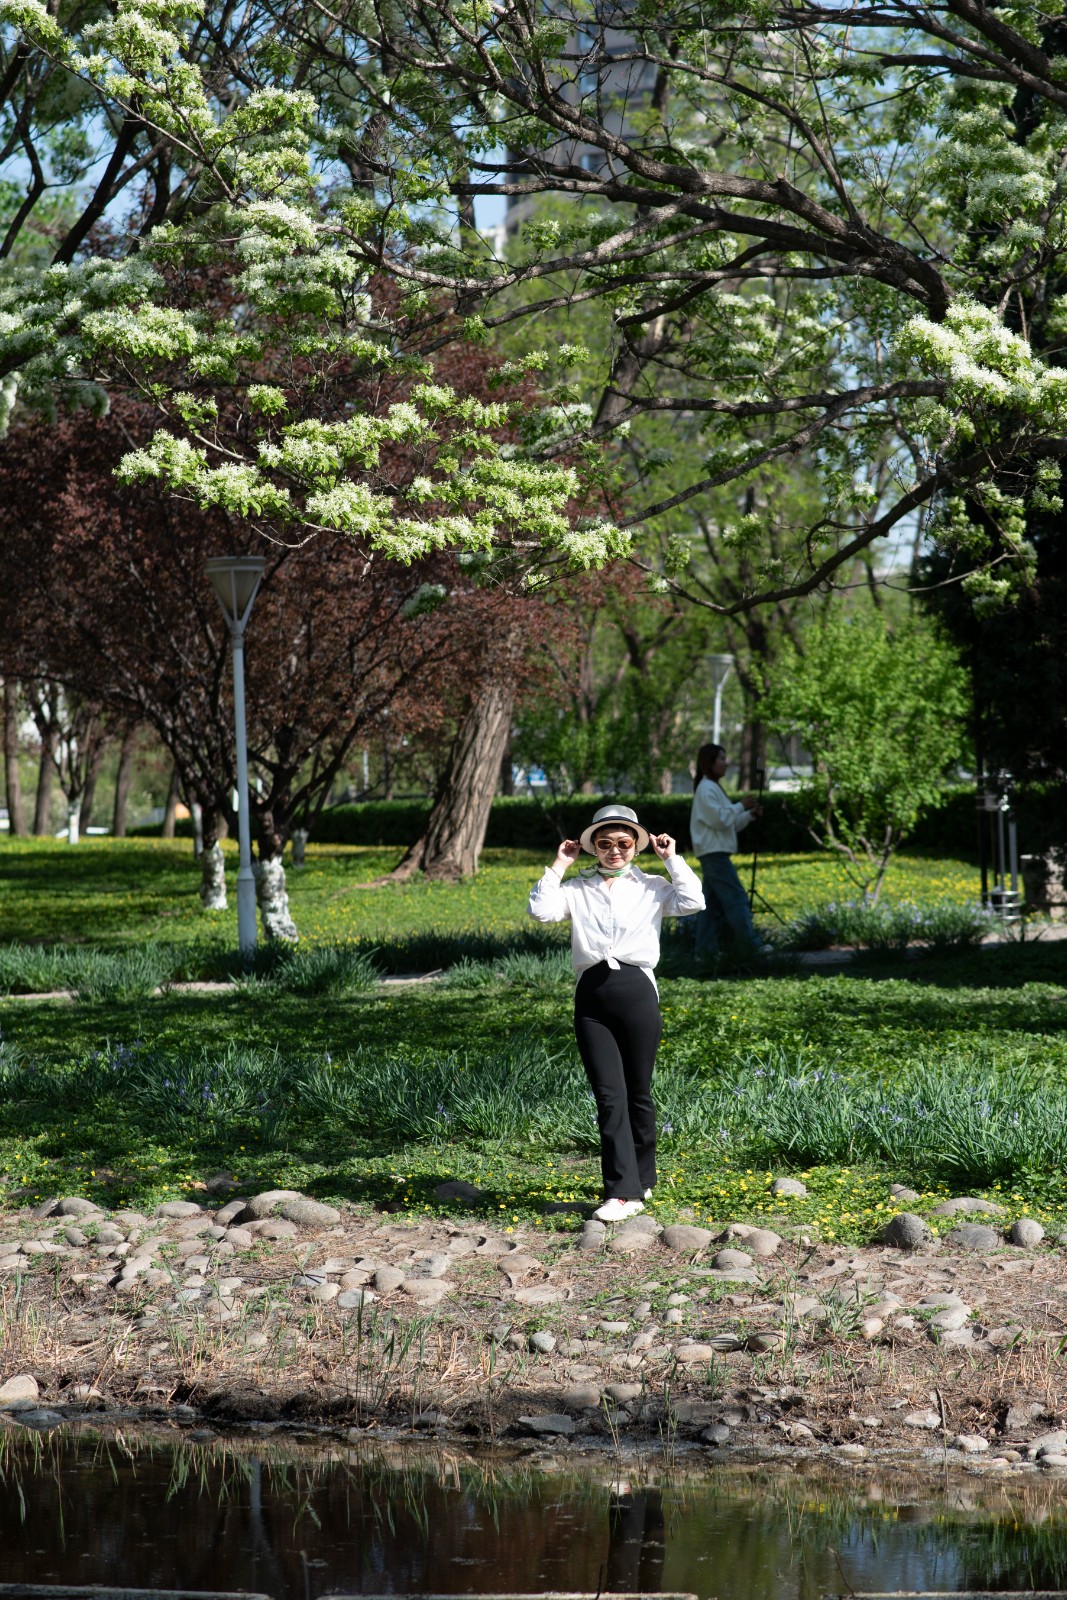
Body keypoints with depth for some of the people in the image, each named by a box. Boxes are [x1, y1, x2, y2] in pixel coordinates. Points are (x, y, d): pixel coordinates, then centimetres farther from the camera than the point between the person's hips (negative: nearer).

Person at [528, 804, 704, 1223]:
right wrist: (559, 865, 1)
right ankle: (621, 1192, -9)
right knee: (609, 1096, -6)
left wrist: (672, 859, -1)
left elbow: (692, 902, -8)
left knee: (637, 1094, 9)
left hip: (636, 991, -1)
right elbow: (541, 909, -4)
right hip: (591, 996, 1)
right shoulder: (577, 888, 11)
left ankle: (641, 1182, 25)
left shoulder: (651, 887, 8)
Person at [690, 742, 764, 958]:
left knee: (714, 904, 8)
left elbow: (730, 824, 22)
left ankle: (706, 949, 7)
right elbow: (720, 820, -18)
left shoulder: (712, 788, 20)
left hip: (714, 853, 11)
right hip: (714, 852, -11)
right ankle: (753, 946, -12)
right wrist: (741, 806, -10)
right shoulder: (707, 789, -11)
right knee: (736, 898, -11)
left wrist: (750, 814, 9)